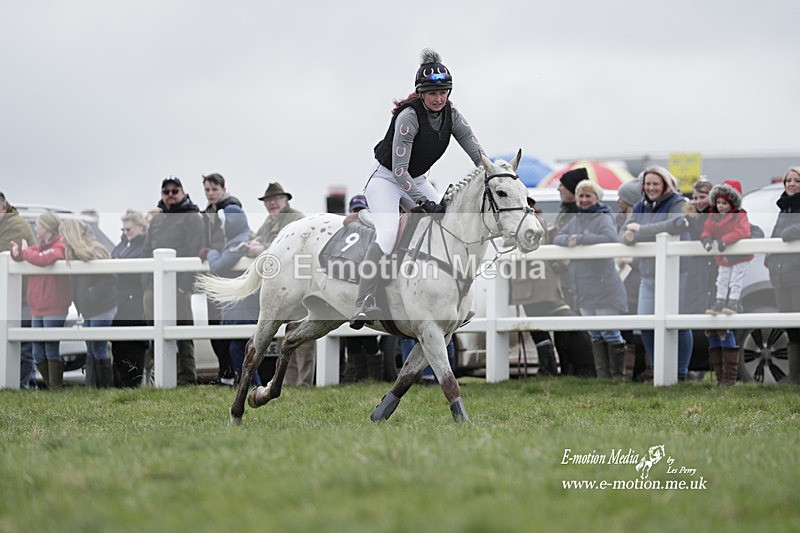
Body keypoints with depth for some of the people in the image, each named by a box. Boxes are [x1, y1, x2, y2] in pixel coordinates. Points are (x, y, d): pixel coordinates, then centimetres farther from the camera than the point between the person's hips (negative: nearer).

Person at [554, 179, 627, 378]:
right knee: (594, 335, 9)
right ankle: (602, 375, 13)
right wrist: (568, 239, -14)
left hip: (603, 286, -7)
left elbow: (610, 238, -24)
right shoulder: (575, 220, 16)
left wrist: (580, 239, -21)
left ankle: (617, 375, -1)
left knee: (609, 332, -6)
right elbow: (557, 238, 10)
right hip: (583, 290, 8)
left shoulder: (603, 218, -6)